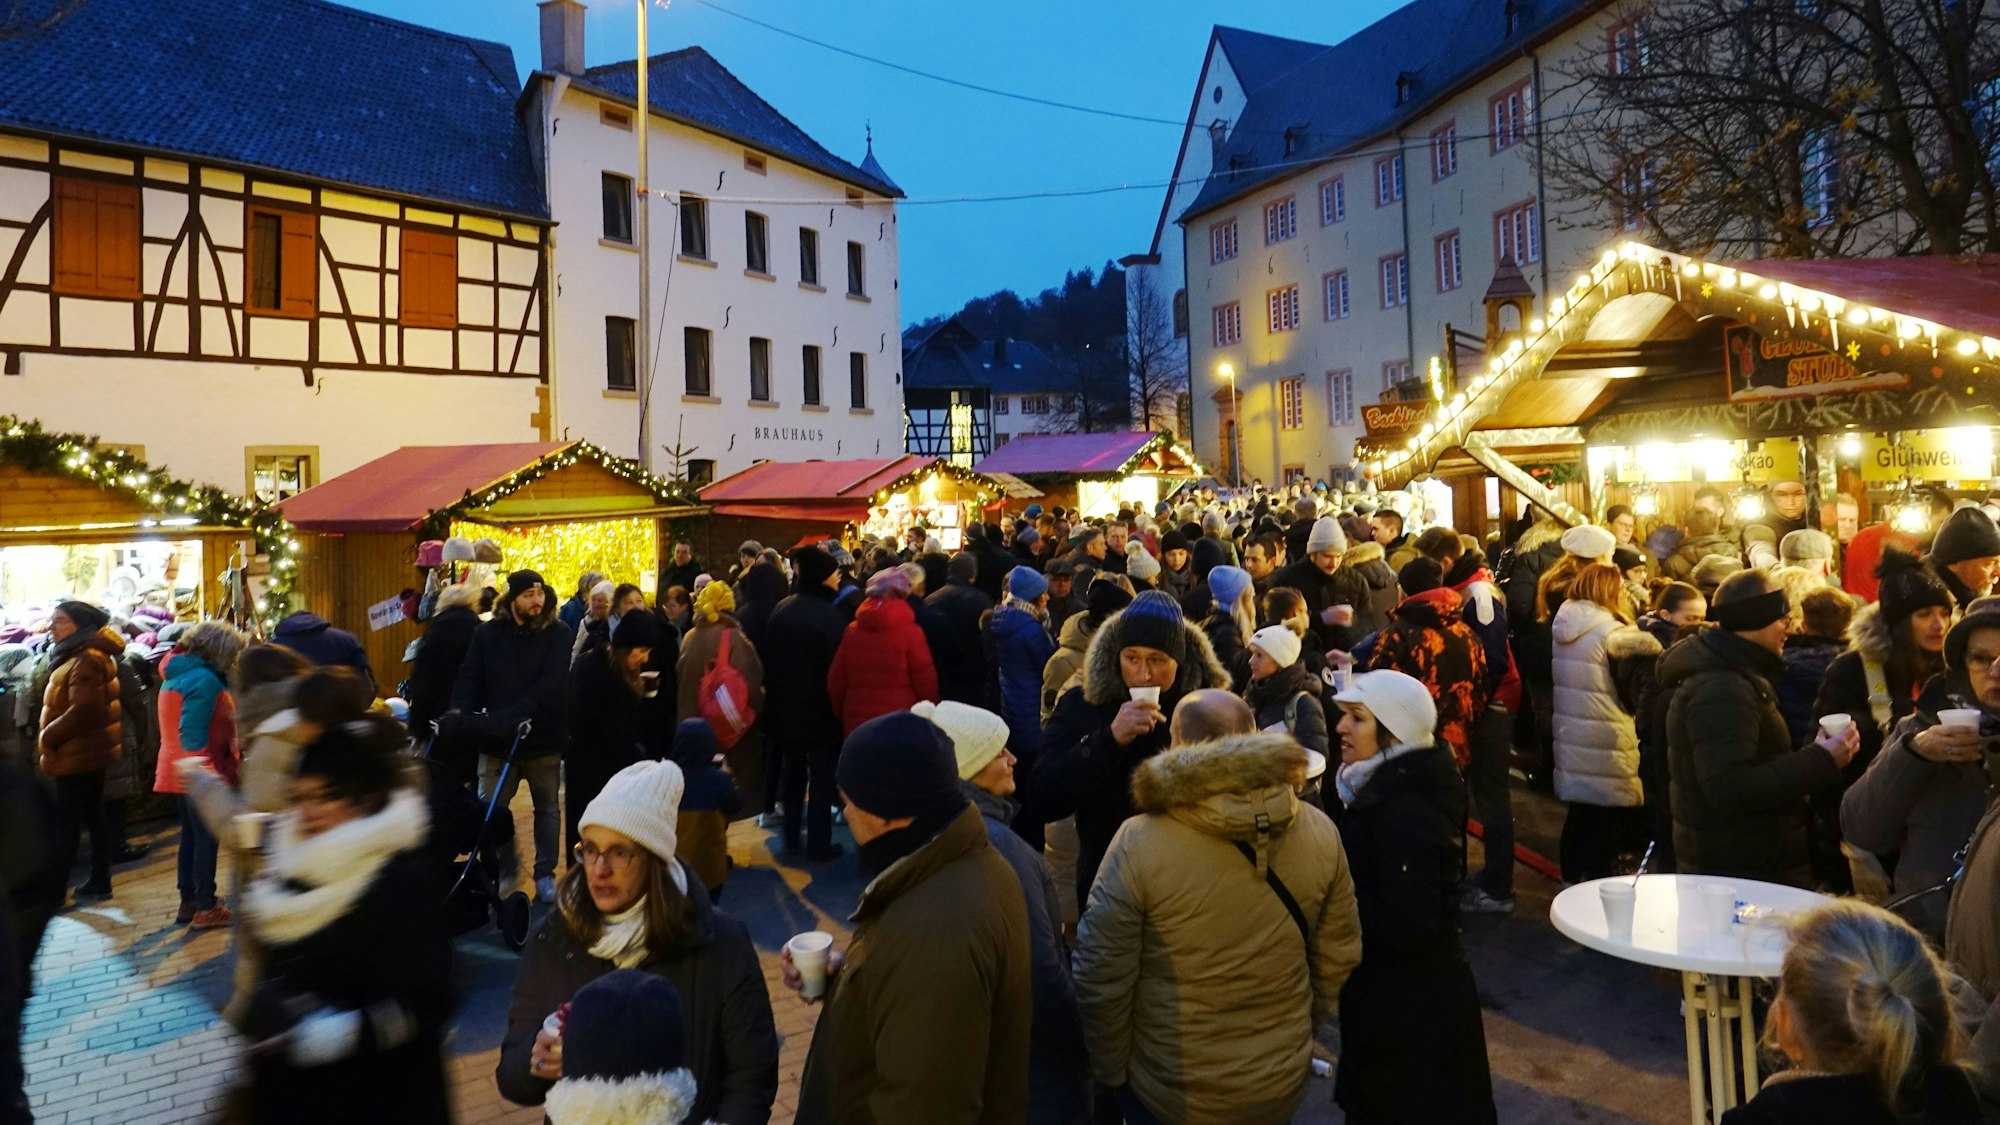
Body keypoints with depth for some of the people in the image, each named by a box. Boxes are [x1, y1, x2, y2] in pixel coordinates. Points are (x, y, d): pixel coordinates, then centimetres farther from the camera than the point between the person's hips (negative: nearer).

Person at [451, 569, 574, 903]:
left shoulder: (557, 633, -6)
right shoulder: (486, 633, 0)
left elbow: (552, 684, -16)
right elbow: (469, 678, -3)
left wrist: (516, 716, -27)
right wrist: (461, 714, -22)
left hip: (543, 737, -1)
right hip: (496, 738, 1)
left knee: (547, 809, 12)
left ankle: (545, 873, 26)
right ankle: (505, 870, 25)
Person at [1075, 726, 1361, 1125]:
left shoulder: (1140, 842, -22)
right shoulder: (1320, 833, -10)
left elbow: (1102, 978, -17)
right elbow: (1338, 958, 1)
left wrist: (1111, 1071, -1)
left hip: (1172, 1093, -3)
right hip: (1285, 1082, 4)